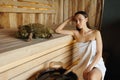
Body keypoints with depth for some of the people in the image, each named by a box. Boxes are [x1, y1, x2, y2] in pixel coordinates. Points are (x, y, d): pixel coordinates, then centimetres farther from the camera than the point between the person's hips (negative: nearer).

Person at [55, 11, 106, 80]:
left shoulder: (96, 33, -2)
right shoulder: (75, 33, 5)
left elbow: (99, 53, -5)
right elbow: (58, 30, 2)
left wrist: (90, 67, -18)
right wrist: (69, 19, 3)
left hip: (97, 64, -2)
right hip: (84, 65, 2)